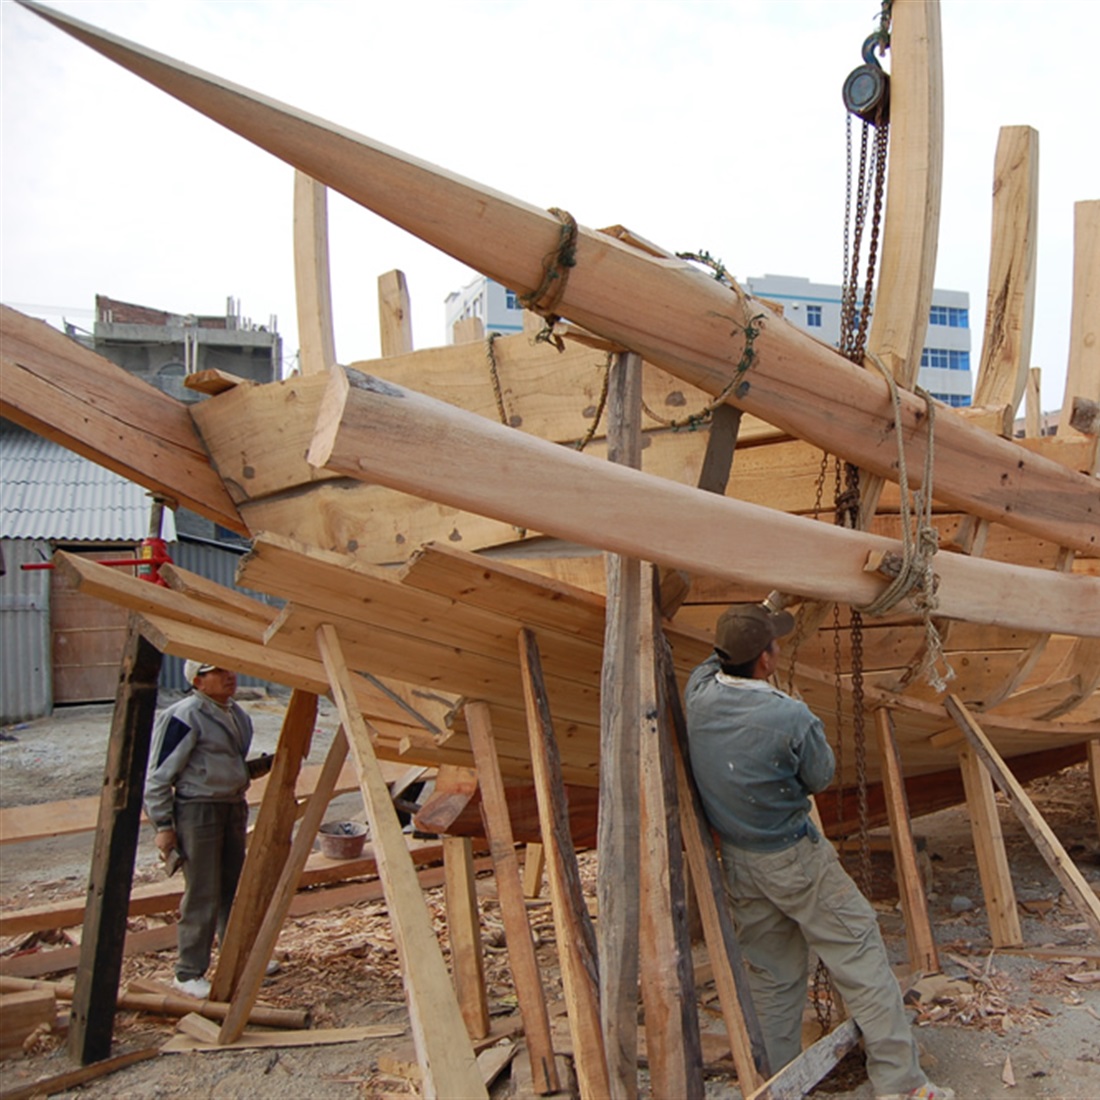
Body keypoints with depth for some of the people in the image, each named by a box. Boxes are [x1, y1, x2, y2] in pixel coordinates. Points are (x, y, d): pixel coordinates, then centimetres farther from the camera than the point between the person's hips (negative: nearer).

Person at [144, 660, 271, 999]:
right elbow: (158, 774, -13)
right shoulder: (183, 717, -15)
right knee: (202, 895, -2)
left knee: (235, 888, 16)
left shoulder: (238, 715, 11)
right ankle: (189, 973, 13)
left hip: (234, 807, 8)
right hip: (197, 810, -8)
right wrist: (163, 825, -13)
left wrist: (260, 767, 4)